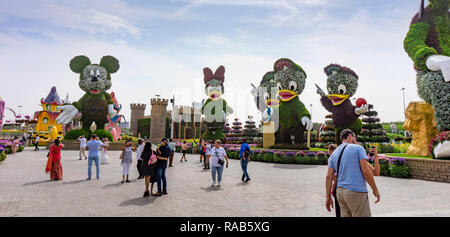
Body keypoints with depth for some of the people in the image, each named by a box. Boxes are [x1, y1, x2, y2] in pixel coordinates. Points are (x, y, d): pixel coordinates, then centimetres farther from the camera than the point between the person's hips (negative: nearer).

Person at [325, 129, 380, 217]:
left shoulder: (334, 154, 12)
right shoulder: (358, 148, -1)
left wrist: (328, 197, 9)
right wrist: (375, 189, 1)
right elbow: (366, 171, -10)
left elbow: (329, 176, 6)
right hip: (356, 192, -6)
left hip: (340, 191, 6)